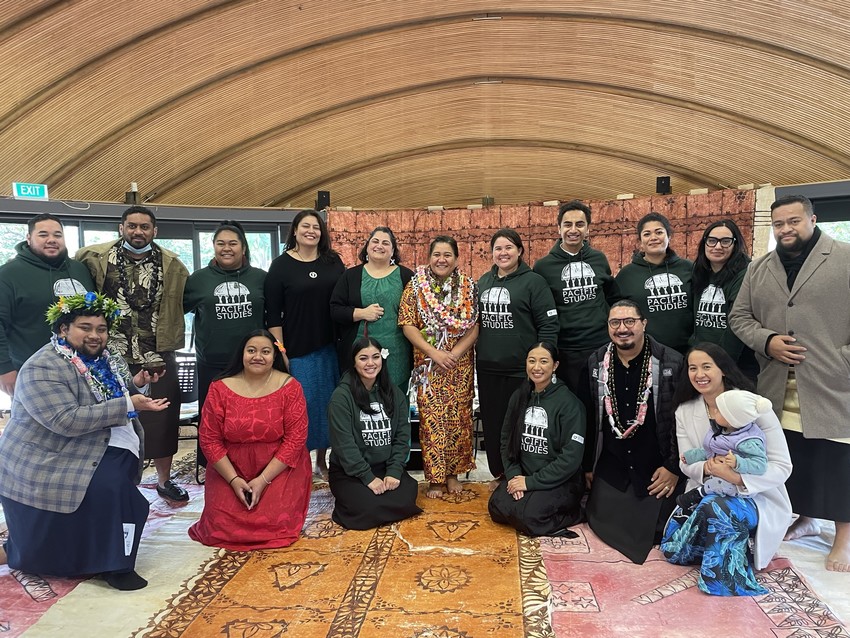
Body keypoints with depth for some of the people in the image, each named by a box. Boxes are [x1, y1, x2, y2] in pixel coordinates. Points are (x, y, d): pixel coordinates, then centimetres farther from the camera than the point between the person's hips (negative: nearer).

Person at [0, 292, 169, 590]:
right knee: (108, 490, -24)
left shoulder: (107, 359, 7)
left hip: (110, 453, 8)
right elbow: (67, 421, -28)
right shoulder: (42, 369, -18)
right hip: (48, 463, -8)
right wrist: (128, 405, -30)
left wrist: (135, 385, -4)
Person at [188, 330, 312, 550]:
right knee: (221, 527, -12)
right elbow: (209, 440, -4)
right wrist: (233, 479, -13)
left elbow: (295, 438, -11)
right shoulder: (220, 388, -5)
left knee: (277, 524, -17)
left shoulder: (289, 387, -9)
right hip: (231, 469, 2)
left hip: (280, 468, -1)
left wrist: (263, 480, -16)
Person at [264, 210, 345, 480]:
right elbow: (272, 313, -4)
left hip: (330, 347, 3)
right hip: (296, 349, -3)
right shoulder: (281, 265, -2)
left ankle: (322, 461, 26)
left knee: (327, 403, 10)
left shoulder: (333, 262, 6)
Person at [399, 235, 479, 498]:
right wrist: (434, 353, -14)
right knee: (431, 418, 0)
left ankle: (453, 473, 22)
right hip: (428, 363, -1)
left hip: (460, 364, 1)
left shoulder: (468, 287, 3)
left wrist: (455, 353, -14)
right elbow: (407, 324, -6)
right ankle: (435, 478, 12)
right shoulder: (416, 285, 0)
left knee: (458, 417, 6)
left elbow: (474, 326, -1)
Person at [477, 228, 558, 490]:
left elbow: (548, 324, -10)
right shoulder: (483, 282, 11)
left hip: (521, 368, -5)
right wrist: (478, 353, 14)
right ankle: (498, 474, 29)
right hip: (487, 368, 6)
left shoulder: (533, 281, -6)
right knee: (492, 422, 13)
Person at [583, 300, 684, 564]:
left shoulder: (672, 362, -13)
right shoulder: (596, 363, -2)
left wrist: (674, 467, -10)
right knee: (601, 521, 1)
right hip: (611, 466, 3)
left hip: (658, 467, -3)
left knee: (654, 530, -5)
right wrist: (588, 465, 8)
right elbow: (590, 418, 5)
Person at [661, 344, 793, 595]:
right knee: (672, 549, -12)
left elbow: (782, 466, -15)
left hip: (754, 497, -5)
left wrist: (736, 478, -31)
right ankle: (729, 545, 12)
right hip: (705, 493, 5)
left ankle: (724, 576, -11)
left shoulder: (753, 405, -14)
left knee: (716, 508, -37)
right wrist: (706, 468, -25)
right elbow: (687, 464, 0)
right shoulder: (684, 411, 0)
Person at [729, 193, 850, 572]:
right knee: (791, 459, 12)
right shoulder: (759, 269, 13)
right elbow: (739, 317, 12)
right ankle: (806, 519, 31)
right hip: (778, 390, 4)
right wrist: (767, 341, -6)